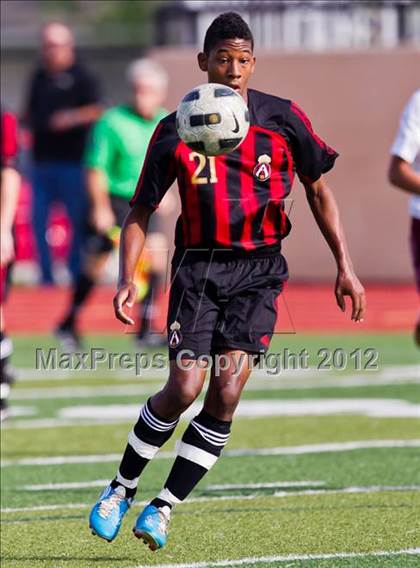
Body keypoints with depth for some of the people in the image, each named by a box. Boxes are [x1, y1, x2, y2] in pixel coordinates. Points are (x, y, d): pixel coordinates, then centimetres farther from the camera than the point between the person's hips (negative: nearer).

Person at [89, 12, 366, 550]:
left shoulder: (283, 118, 1)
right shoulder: (175, 132, -1)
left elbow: (318, 189, 11)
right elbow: (140, 212, 6)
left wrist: (344, 266, 7)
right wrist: (126, 279, -8)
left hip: (259, 269, 1)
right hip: (199, 266, -1)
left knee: (225, 394, -10)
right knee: (184, 388, -13)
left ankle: (163, 508, 0)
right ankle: (122, 488, 9)